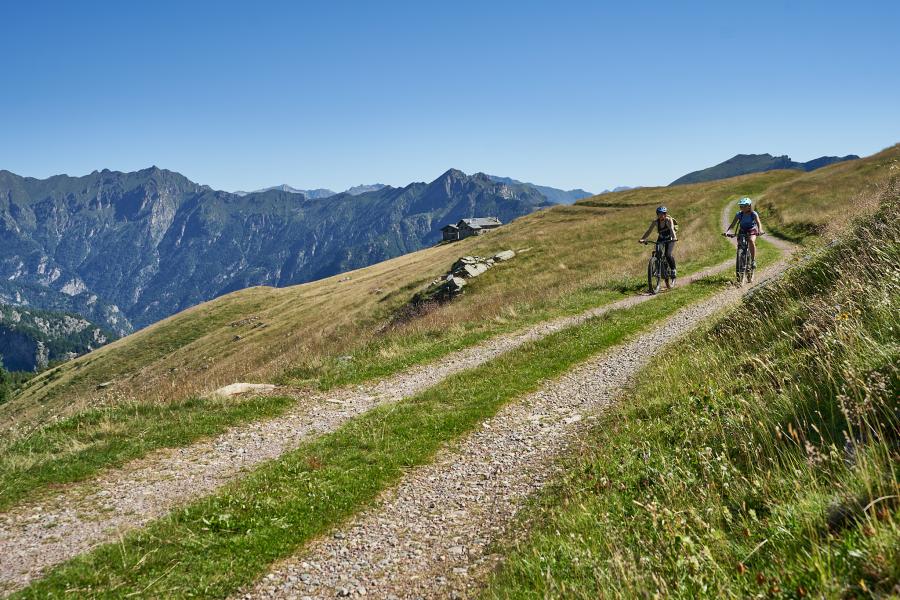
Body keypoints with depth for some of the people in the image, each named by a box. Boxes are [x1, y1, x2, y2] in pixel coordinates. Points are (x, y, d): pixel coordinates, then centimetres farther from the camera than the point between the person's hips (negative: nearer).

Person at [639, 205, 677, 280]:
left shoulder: (669, 220, -24)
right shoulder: (655, 221, -16)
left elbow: (672, 229, -40)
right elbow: (649, 230, -21)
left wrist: (674, 237, -59)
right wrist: (642, 239, -36)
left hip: (669, 239, -4)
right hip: (661, 239, 4)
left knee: (668, 255, -21)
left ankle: (673, 270, 0)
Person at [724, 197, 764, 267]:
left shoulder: (754, 214, -17)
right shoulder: (739, 214, -12)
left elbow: (758, 223, -30)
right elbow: (732, 224, -18)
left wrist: (759, 230, -51)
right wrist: (726, 231, -37)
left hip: (752, 231, -3)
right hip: (742, 232, 3)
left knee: (751, 241, -32)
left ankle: (753, 260, -24)